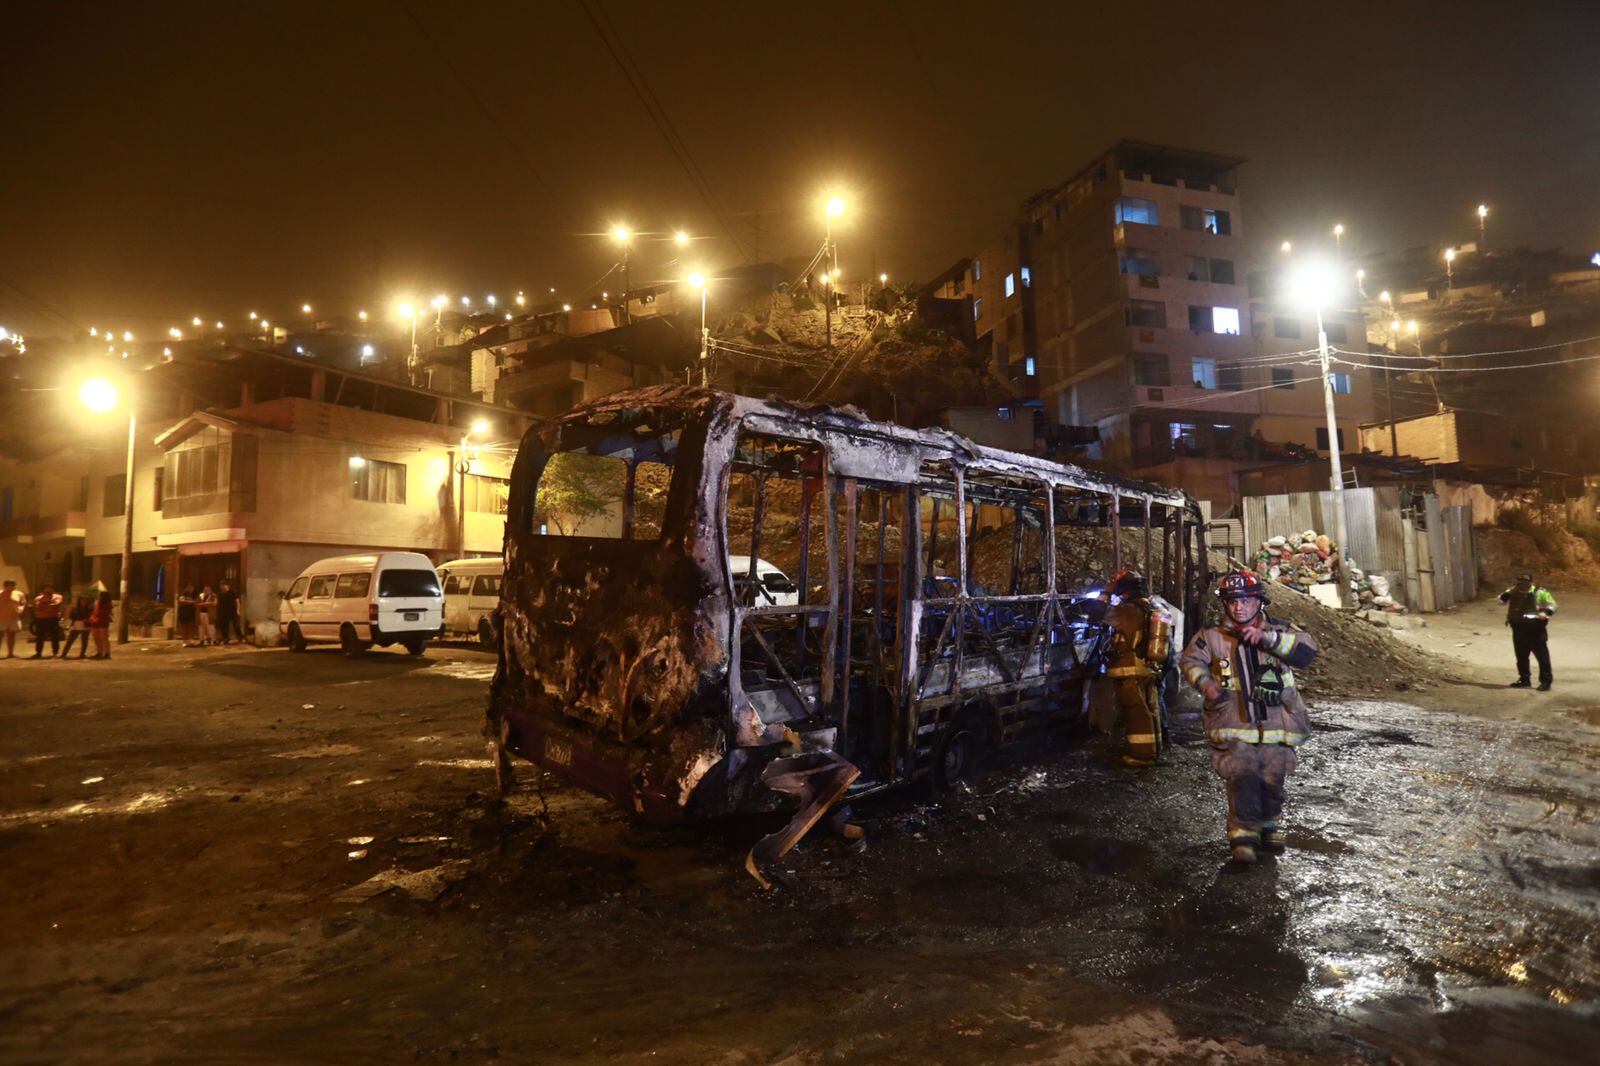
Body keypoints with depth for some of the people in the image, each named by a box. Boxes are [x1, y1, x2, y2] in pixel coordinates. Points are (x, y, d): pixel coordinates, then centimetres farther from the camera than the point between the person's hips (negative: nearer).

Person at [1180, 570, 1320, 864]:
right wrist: (1206, 684, -5)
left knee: (1272, 780, 10)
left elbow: (1307, 649, -14)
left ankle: (1268, 825, 34)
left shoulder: (1277, 630, 2)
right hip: (1234, 724, -2)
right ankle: (1243, 834, -4)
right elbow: (1190, 660, 12)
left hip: (1275, 724, 2)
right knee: (1242, 777, -14)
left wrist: (1267, 638, -26)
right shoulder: (1212, 636, 1)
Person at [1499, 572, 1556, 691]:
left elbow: (1552, 605, -3)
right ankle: (1524, 679, 24)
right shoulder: (1513, 592, 8)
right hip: (1519, 630, 5)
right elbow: (1501, 600, 2)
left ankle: (1546, 681, 2)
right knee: (1521, 656, 13)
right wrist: (1509, 593, -15)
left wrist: (1545, 613, -22)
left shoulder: (1540, 593, -4)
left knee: (1542, 656, -3)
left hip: (1536, 629, -5)